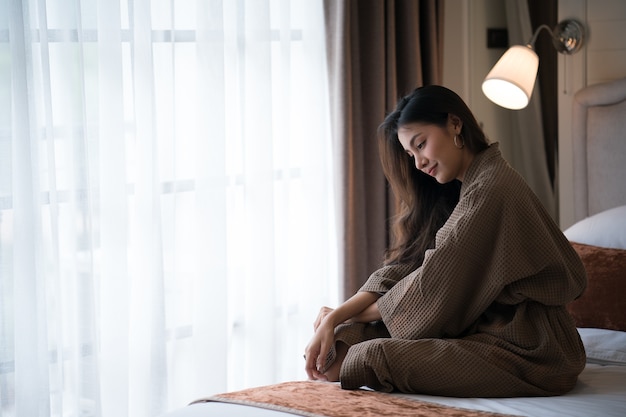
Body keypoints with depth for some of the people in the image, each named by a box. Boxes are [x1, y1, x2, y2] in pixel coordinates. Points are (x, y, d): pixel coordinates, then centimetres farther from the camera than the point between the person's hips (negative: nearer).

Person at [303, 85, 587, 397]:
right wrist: (334, 319, -7)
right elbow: (403, 266, 6)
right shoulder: (454, 194, 16)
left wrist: (351, 315, -2)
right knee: (346, 336, -3)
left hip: (528, 353, -9)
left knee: (373, 356, -23)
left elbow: (436, 286, -16)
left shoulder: (490, 189, -17)